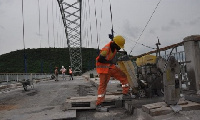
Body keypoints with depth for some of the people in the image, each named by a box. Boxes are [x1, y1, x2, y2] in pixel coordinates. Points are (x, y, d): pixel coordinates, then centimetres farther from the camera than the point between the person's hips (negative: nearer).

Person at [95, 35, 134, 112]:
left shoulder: (114, 46, 0)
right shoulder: (106, 49, -26)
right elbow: (99, 59, -25)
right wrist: (110, 61, -21)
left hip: (111, 66, 8)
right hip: (103, 68, -8)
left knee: (123, 77, 6)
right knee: (103, 85, -9)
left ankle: (125, 94, 17)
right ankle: (98, 105, -3)